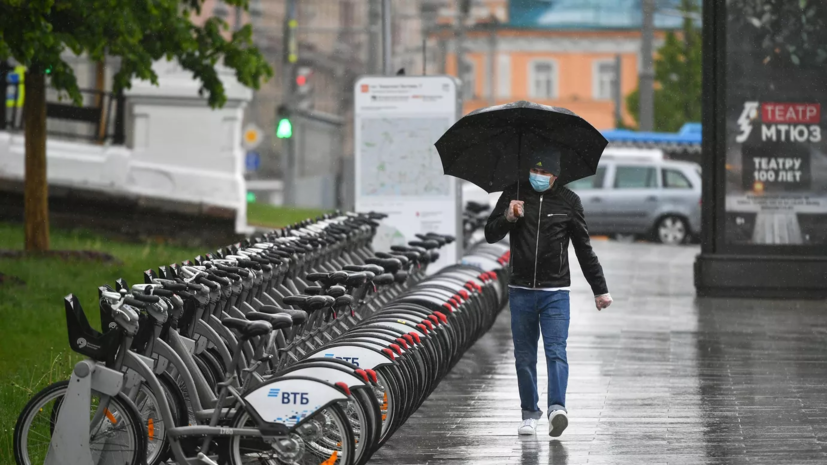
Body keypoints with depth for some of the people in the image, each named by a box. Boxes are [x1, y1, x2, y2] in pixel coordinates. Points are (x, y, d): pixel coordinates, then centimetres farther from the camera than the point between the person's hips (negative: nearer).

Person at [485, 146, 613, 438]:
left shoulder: (568, 201, 4)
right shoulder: (514, 195, 4)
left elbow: (584, 249, 11)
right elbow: (490, 235, 4)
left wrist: (600, 289, 12)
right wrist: (508, 218, -17)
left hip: (555, 292, -1)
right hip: (521, 291, 2)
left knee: (556, 350, -15)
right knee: (524, 356, 6)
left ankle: (557, 407, -27)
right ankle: (530, 413, 16)